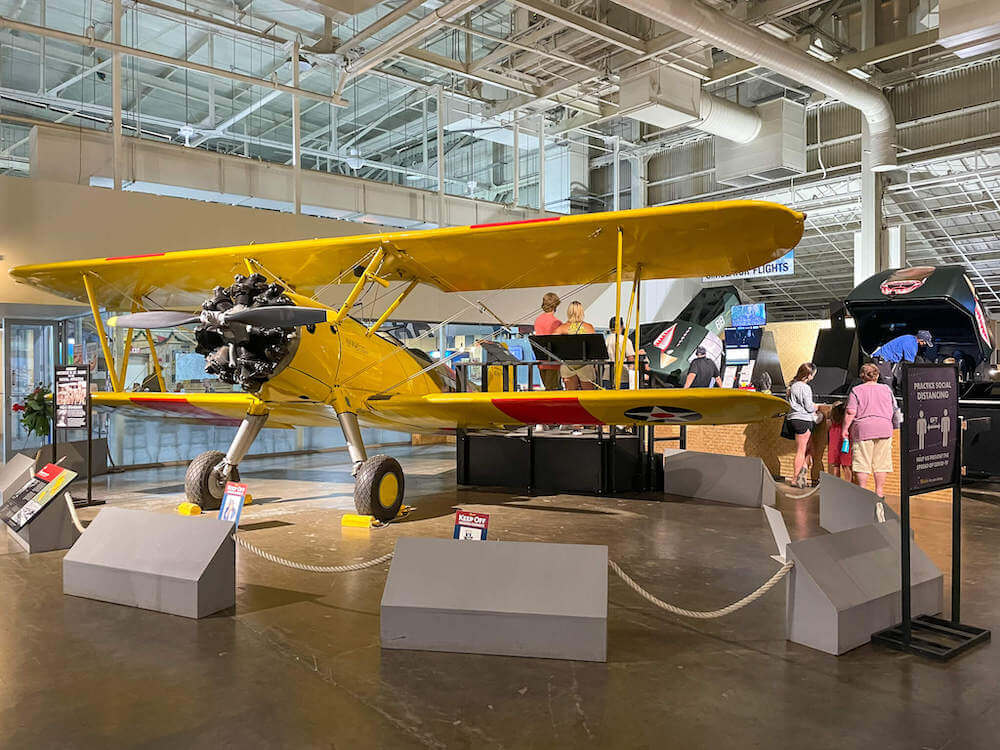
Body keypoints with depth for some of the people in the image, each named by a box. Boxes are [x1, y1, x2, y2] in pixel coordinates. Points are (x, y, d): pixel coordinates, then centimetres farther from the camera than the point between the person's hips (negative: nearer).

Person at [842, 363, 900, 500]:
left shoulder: (856, 390, -1)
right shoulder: (886, 389, 11)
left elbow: (850, 412, -9)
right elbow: (895, 411, 14)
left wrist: (845, 428, -3)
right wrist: (895, 426, 26)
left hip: (863, 430, -3)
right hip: (884, 429, 3)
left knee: (862, 462, 0)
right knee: (881, 462, 9)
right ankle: (879, 492, 12)